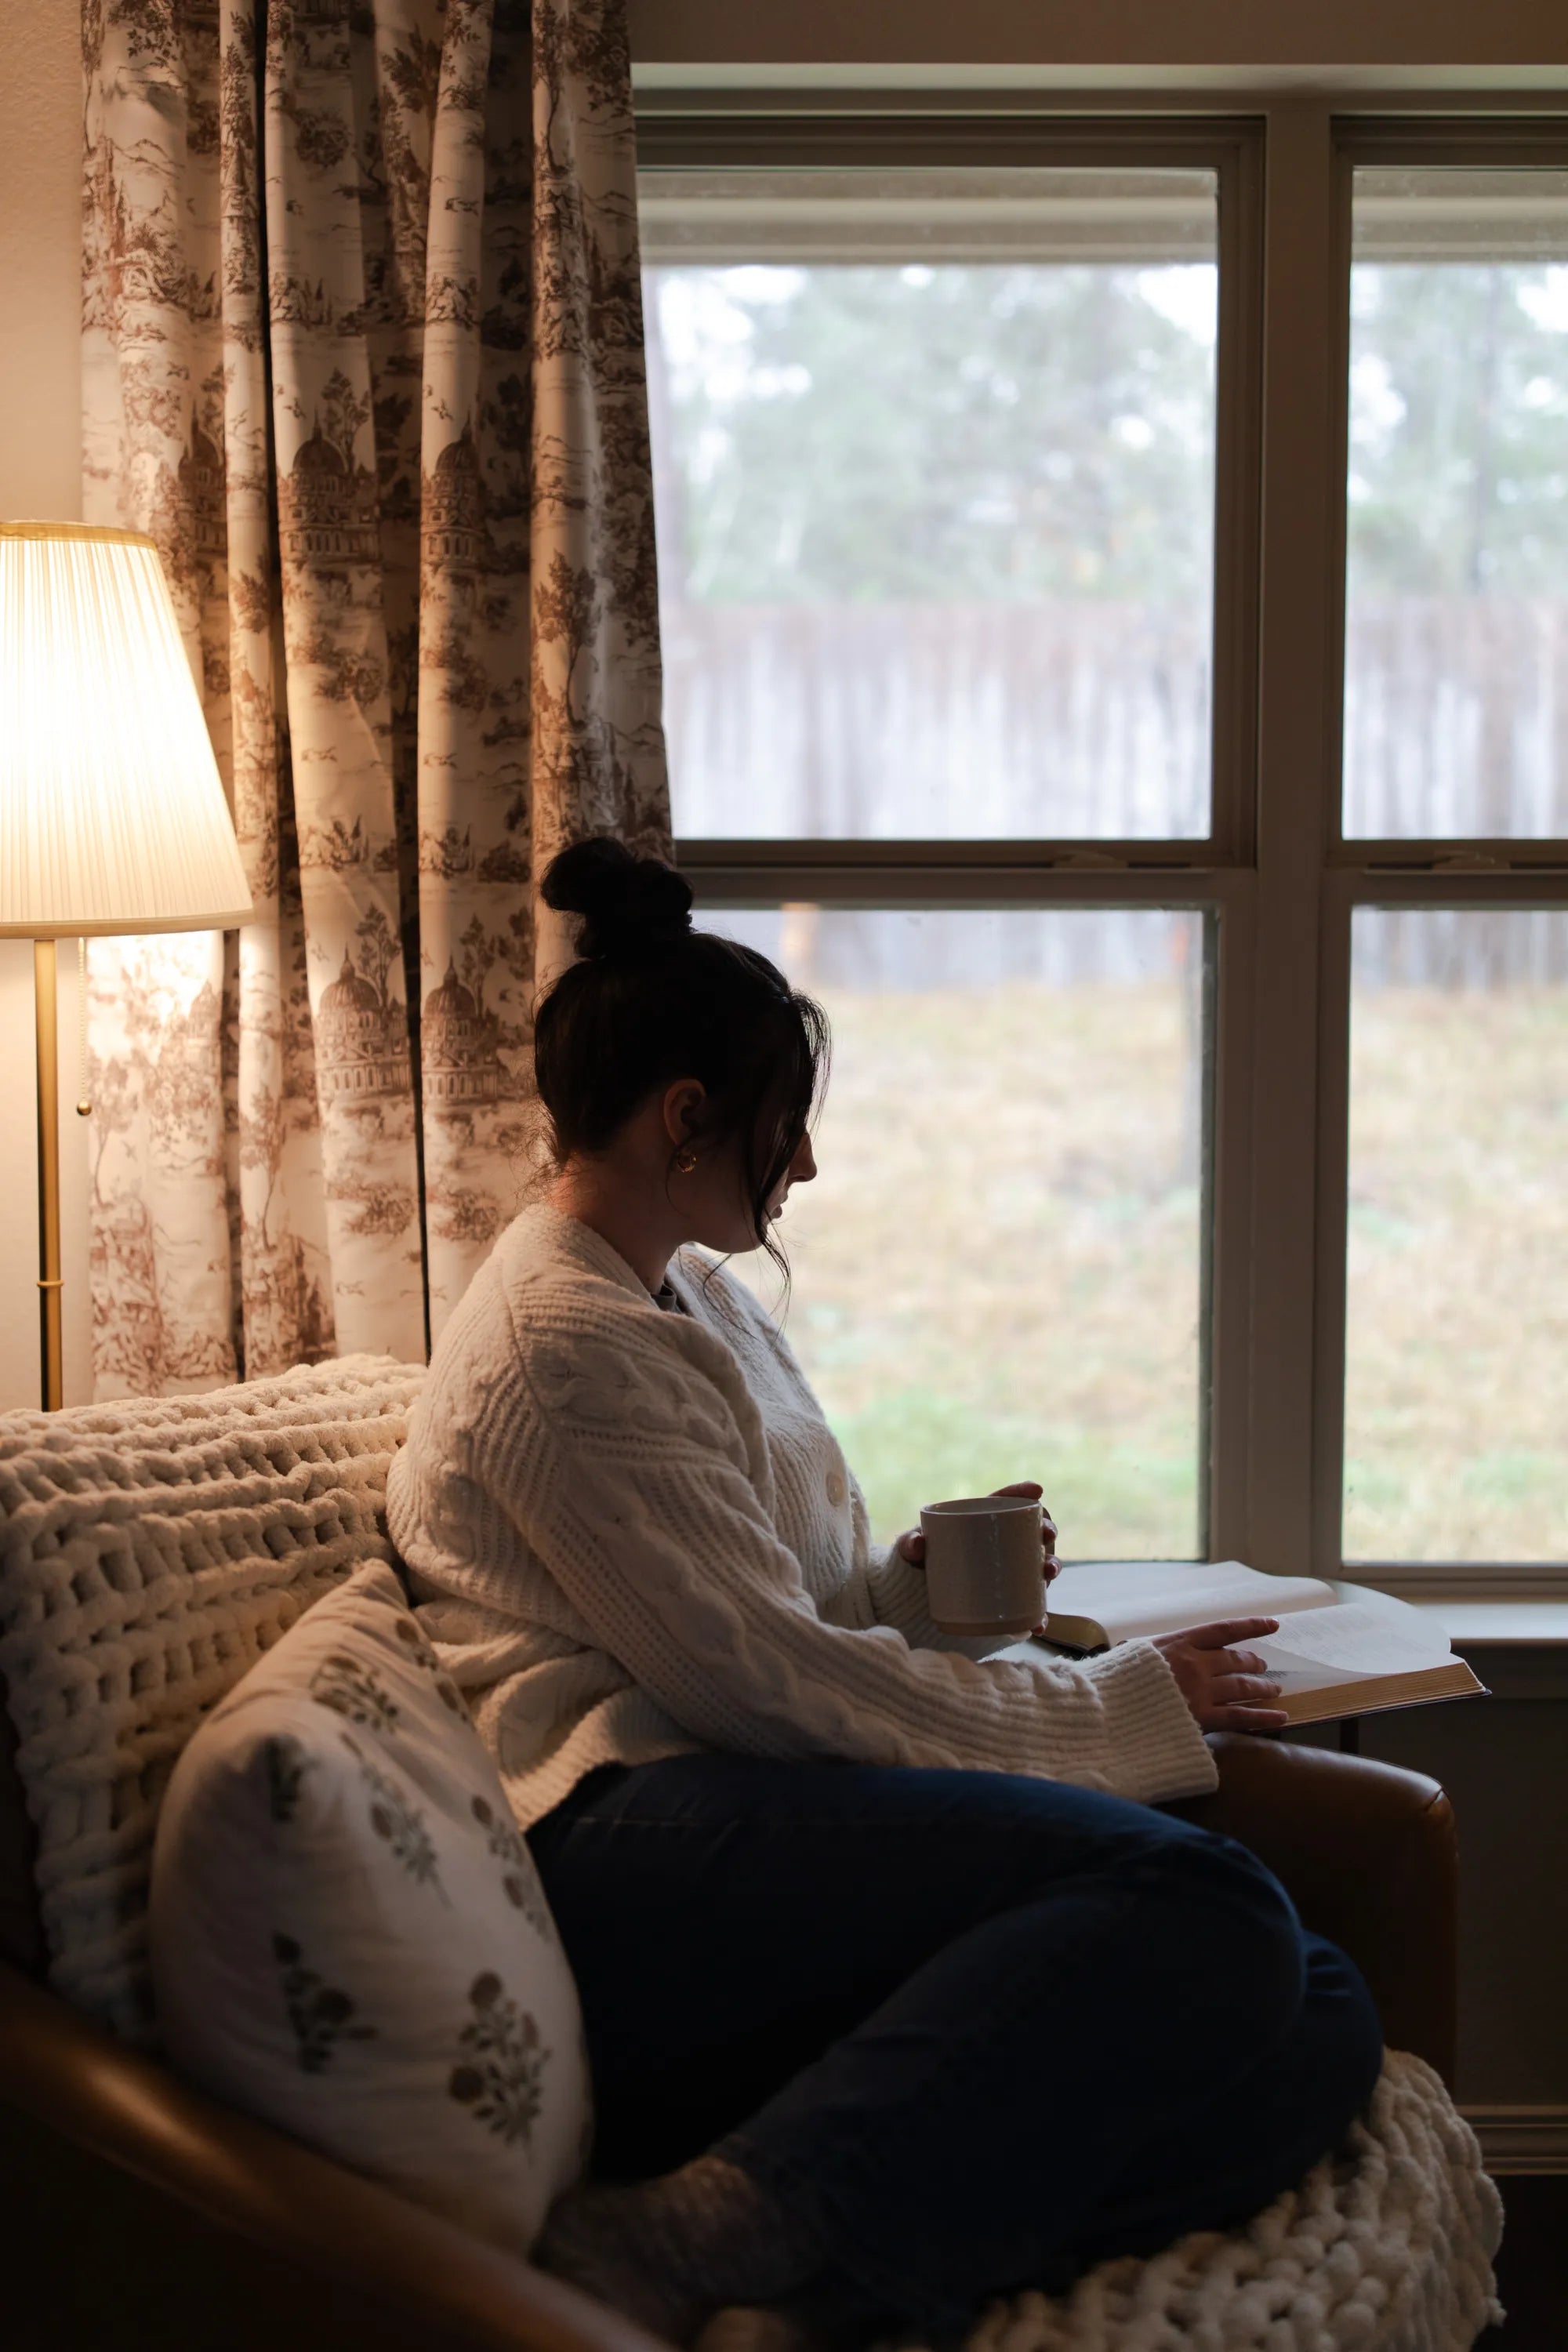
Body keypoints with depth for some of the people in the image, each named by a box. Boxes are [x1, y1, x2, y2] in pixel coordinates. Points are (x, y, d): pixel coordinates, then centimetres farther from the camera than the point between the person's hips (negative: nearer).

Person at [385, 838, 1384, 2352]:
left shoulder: (695, 1299, 26)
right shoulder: (564, 1344, -5)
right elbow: (758, 1673, -12)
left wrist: (924, 1581, 10)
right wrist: (1128, 1705, -5)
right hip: (631, 1846, -9)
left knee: (1319, 2018, -14)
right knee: (1194, 1904, -29)